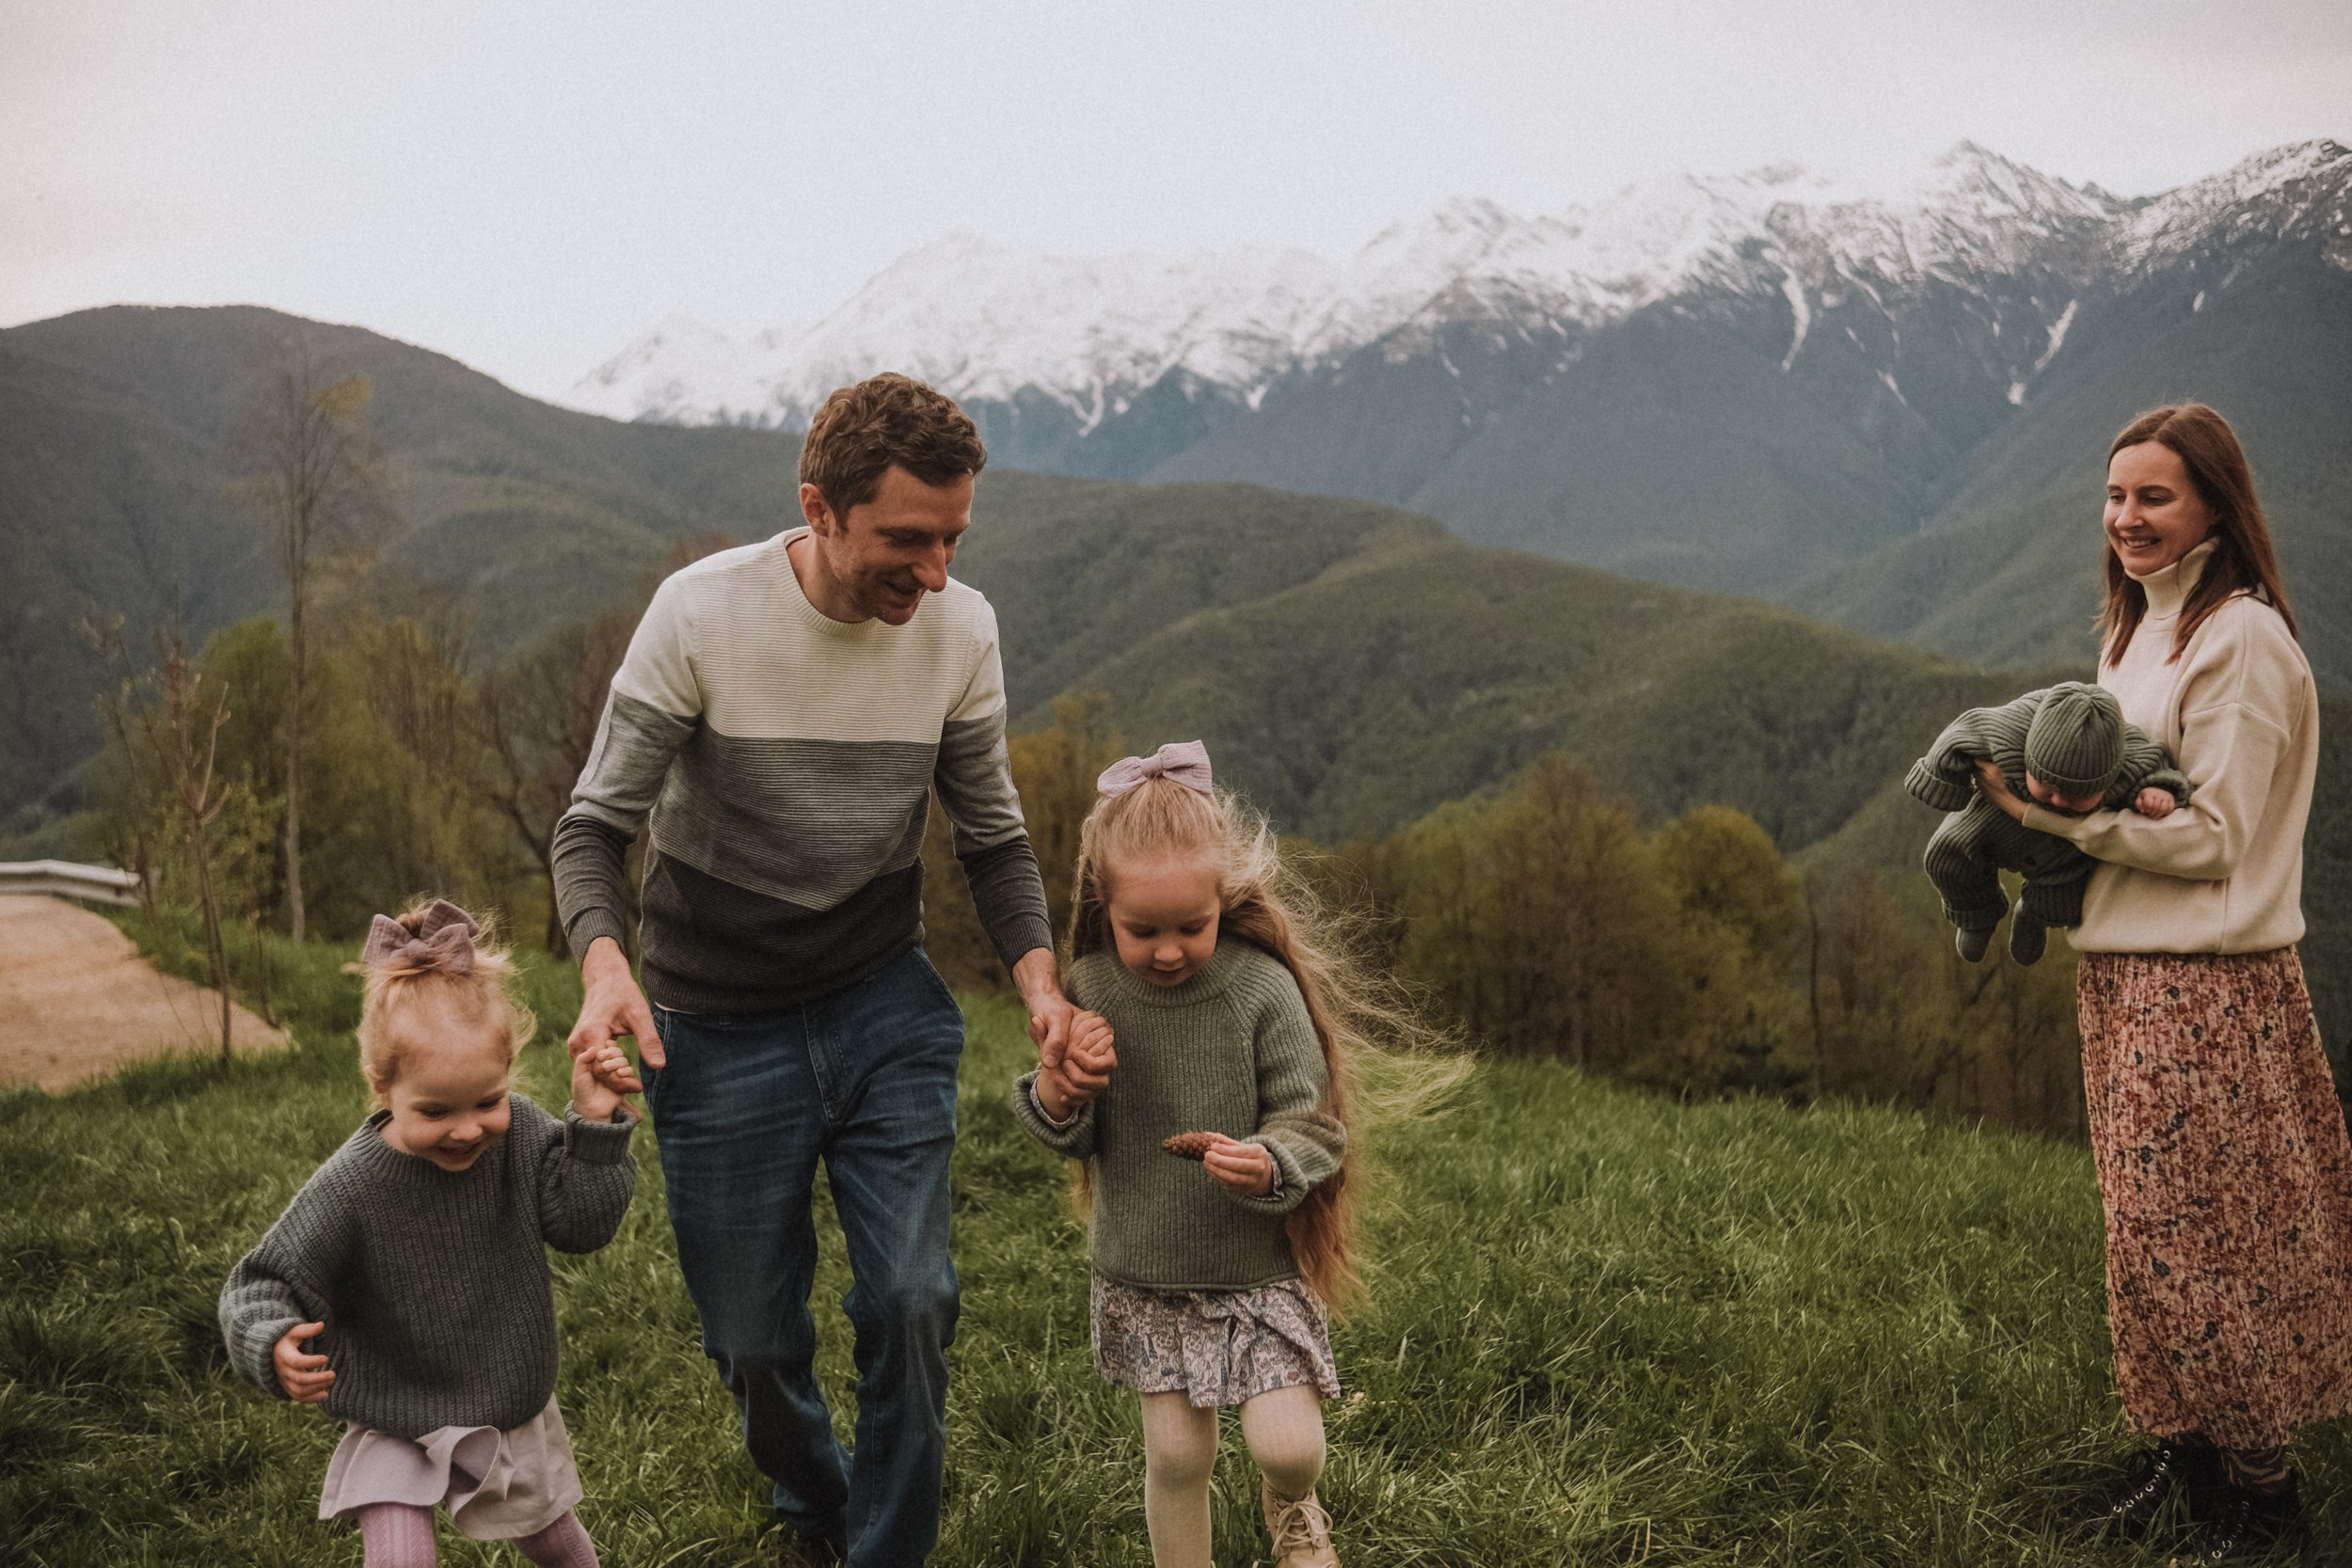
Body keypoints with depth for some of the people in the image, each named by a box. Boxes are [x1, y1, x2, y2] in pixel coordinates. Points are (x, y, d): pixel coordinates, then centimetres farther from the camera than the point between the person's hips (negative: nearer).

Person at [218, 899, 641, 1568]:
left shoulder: (520, 1131, -16)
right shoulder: (349, 1186, -26)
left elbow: (580, 1222, -11)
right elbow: (265, 1284, -20)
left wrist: (594, 1124, -22)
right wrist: (275, 1347, -41)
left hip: (516, 1407, 4)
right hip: (397, 1425, -3)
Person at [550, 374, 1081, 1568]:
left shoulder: (960, 631, -8)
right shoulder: (702, 613, -18)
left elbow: (992, 836, 4)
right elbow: (595, 823, -12)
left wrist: (1039, 980, -13)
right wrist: (604, 965, -32)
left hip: (888, 1012, 2)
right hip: (721, 1033, -2)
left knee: (910, 1303, -8)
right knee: (753, 1337, 9)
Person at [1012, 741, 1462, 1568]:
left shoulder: (1263, 988, -15)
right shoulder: (1093, 988, -6)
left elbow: (1311, 1124, -12)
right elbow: (1080, 1139, 4)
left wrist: (1269, 1165, -33)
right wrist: (1053, 1097, -18)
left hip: (1258, 1268, -2)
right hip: (1145, 1274, 2)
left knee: (1286, 1445, -7)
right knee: (1176, 1453, 6)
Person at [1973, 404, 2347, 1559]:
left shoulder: (2241, 641, -14)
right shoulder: (2137, 635, 14)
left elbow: (2211, 836, -17)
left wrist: (2046, 806, -18)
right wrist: (2039, 799, 1)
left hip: (2204, 987, -8)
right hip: (2125, 976, 8)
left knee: (2187, 1237, -1)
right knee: (2153, 1230, 14)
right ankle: (2187, 1454, 26)